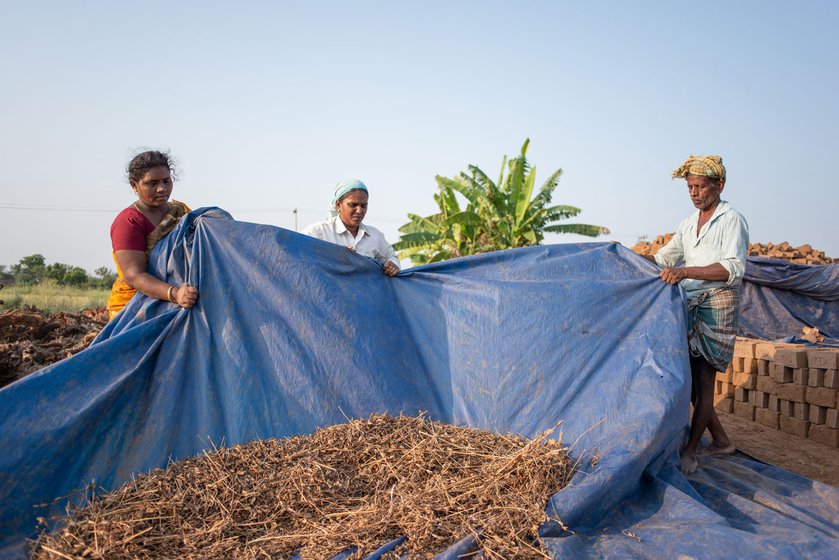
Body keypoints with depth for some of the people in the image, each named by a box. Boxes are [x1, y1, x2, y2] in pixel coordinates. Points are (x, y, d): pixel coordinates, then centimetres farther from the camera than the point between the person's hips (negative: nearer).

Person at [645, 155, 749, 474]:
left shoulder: (732, 220, -8)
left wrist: (686, 271, -35)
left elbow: (734, 268, -22)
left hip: (718, 304, -7)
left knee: (703, 380, -5)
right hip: (690, 304, 7)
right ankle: (720, 440, 25)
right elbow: (663, 258, 18)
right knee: (689, 377, 9)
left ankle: (689, 453, 2)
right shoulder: (688, 224, 14)